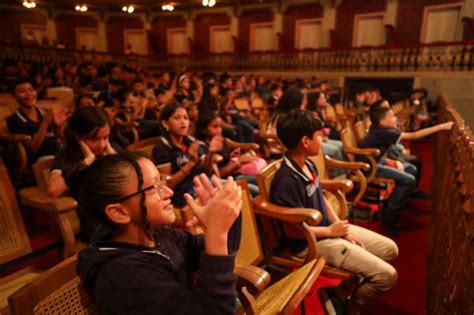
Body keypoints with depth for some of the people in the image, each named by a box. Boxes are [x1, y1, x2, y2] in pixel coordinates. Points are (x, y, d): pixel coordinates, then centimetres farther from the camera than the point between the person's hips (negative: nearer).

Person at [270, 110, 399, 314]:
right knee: (387, 275, -9)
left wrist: (344, 231, 2)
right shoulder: (287, 181, -29)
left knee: (390, 249, 15)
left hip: (332, 229, 9)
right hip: (315, 242, -9)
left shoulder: (308, 165, 1)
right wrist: (331, 231, -13)